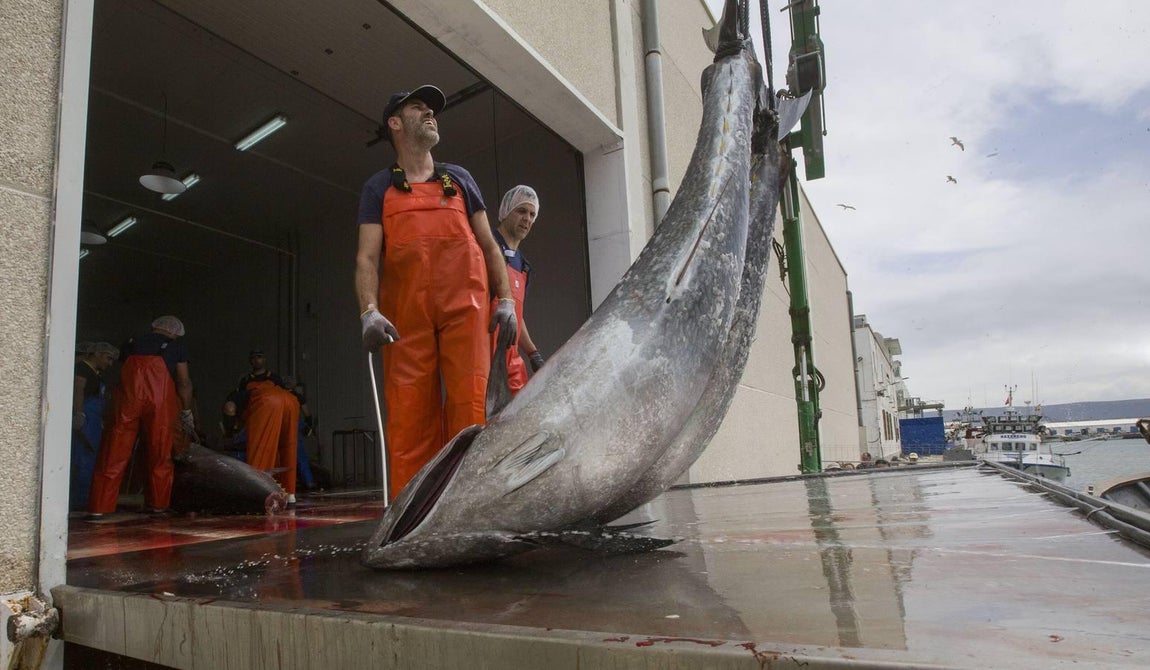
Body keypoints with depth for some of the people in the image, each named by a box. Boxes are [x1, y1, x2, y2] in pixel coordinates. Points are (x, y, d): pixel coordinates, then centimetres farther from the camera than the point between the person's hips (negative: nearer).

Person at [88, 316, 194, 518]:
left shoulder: (133, 342, 25)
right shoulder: (176, 346, 17)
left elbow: (122, 371, 22)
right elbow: (184, 382, 12)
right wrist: (186, 412, 20)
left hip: (128, 393, 2)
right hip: (160, 397, -2)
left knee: (115, 450, 3)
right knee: (160, 453, 7)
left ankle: (98, 507, 0)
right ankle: (158, 505, 14)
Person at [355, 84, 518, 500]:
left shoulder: (459, 178, 22)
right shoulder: (379, 188, 17)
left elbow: (489, 246, 18)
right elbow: (367, 257, 5)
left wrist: (505, 299, 4)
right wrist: (369, 311, -12)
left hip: (465, 308, 1)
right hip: (406, 316, -1)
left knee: (469, 404, -8)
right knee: (409, 414, -6)